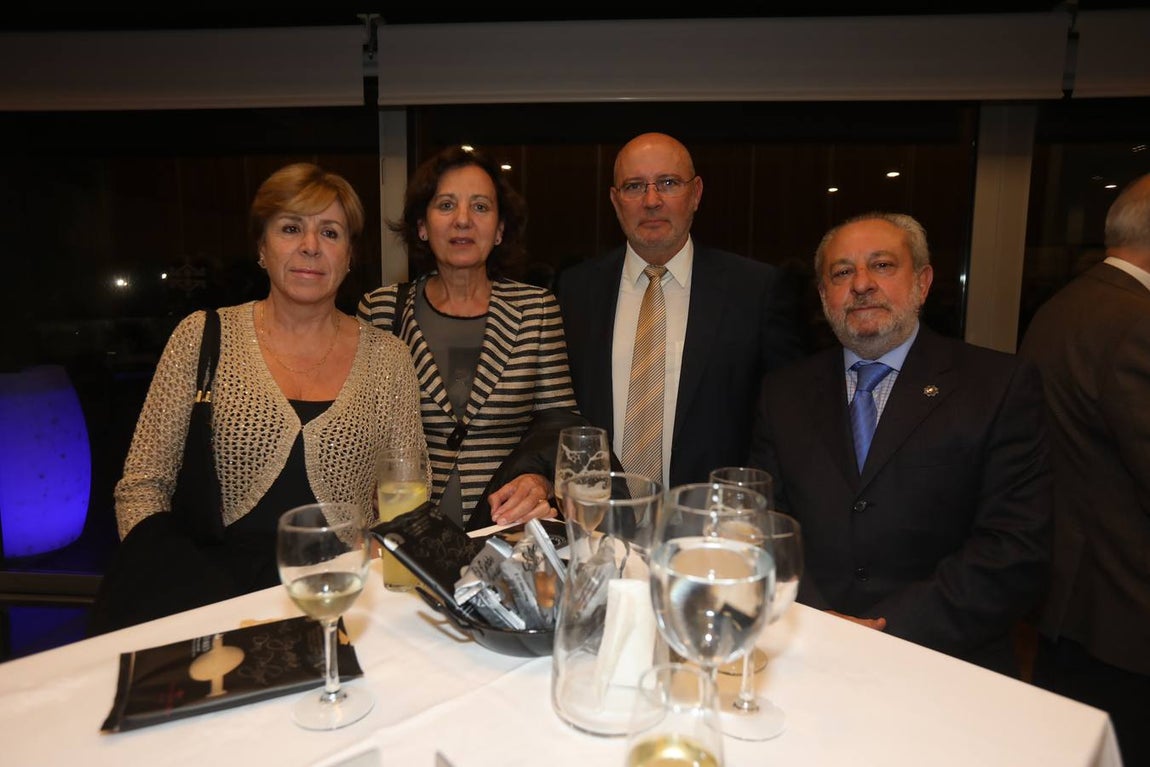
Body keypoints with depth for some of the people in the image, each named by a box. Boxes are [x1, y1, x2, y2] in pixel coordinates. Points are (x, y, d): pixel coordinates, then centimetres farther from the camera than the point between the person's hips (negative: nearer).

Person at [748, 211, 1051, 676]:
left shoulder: (1000, 386, 2)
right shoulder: (785, 393, 11)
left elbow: (1016, 551, -6)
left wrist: (887, 632, -15)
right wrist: (814, 622, -13)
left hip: (945, 664, 0)